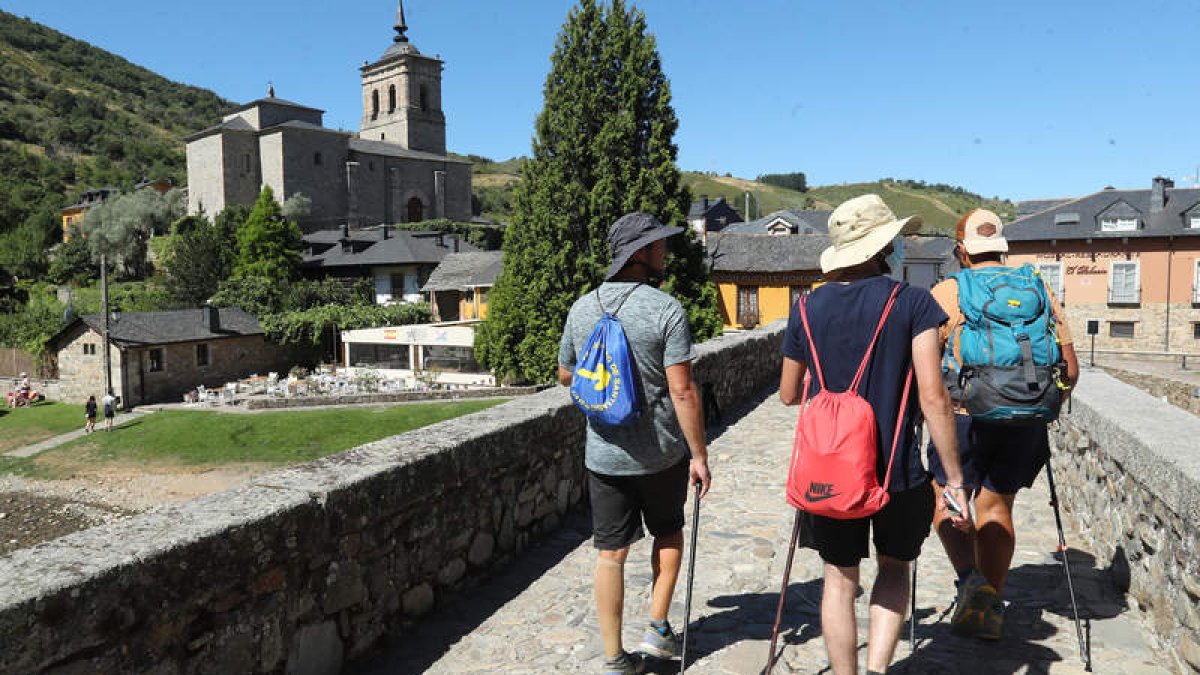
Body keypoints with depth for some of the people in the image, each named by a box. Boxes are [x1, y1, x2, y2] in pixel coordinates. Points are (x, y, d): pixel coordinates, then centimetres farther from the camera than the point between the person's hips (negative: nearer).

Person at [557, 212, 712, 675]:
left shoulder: (582, 309, 1)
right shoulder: (666, 310, -14)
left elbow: (566, 376, 14)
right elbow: (682, 391, -18)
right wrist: (699, 455, -10)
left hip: (603, 454, 3)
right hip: (662, 453, -3)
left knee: (611, 553, 10)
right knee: (669, 531, 23)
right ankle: (658, 627, 26)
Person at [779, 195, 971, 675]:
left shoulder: (807, 308, 0)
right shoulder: (912, 302, -9)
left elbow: (788, 395, 8)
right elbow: (933, 397, -14)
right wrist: (954, 480, -8)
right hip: (897, 471, -1)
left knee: (840, 578, 18)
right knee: (894, 566, 23)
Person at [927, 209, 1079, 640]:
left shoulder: (945, 294, -4)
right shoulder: (1039, 291, 7)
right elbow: (1069, 369, 8)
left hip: (964, 415, -3)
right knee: (996, 506, 14)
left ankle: (971, 578, -7)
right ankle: (990, 608, 18)